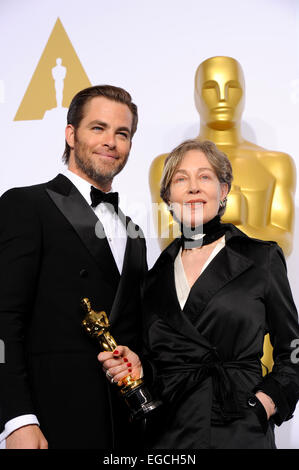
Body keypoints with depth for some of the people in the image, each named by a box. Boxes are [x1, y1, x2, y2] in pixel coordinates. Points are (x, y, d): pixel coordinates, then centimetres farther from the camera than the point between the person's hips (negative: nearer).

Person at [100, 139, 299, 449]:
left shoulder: (261, 259, -1)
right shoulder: (156, 272, 8)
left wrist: (263, 406, -10)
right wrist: (137, 368, -4)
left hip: (241, 432, -3)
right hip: (167, 432, 3)